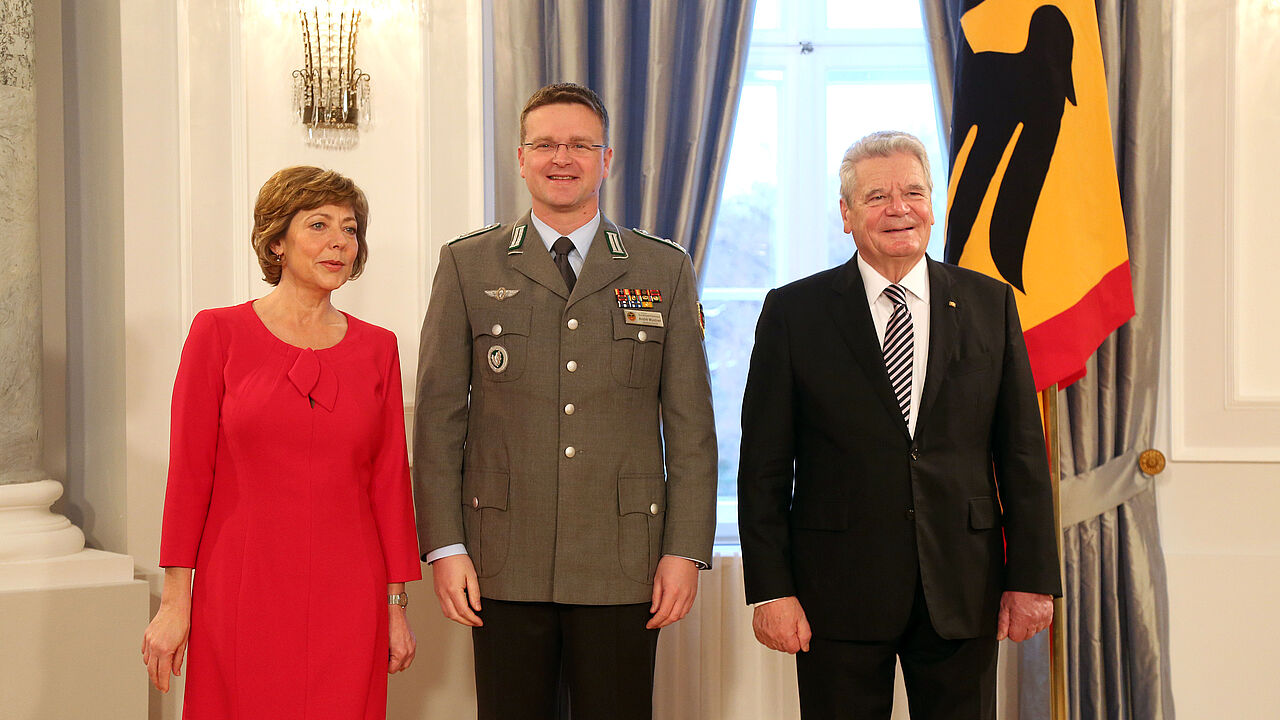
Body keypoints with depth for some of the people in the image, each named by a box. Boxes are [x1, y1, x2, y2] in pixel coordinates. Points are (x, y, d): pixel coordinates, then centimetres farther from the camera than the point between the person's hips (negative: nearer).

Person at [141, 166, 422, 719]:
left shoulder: (377, 348, 7)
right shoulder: (218, 333, 0)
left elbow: (390, 481, 8)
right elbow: (189, 471, -2)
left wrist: (396, 605, 6)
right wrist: (174, 601, -5)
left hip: (348, 598, 2)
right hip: (242, 588, -2)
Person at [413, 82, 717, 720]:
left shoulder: (664, 270, 8)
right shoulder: (467, 266, 7)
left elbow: (691, 423, 6)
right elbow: (438, 416, 4)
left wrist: (685, 549, -1)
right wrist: (445, 547, -2)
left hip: (624, 566, 0)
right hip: (504, 564, 0)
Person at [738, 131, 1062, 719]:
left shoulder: (990, 304, 6)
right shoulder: (793, 312, 1)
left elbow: (1023, 452, 6)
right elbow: (764, 466, 0)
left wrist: (1032, 579, 1)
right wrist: (770, 589, -7)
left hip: (963, 591, 2)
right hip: (839, 593, -1)